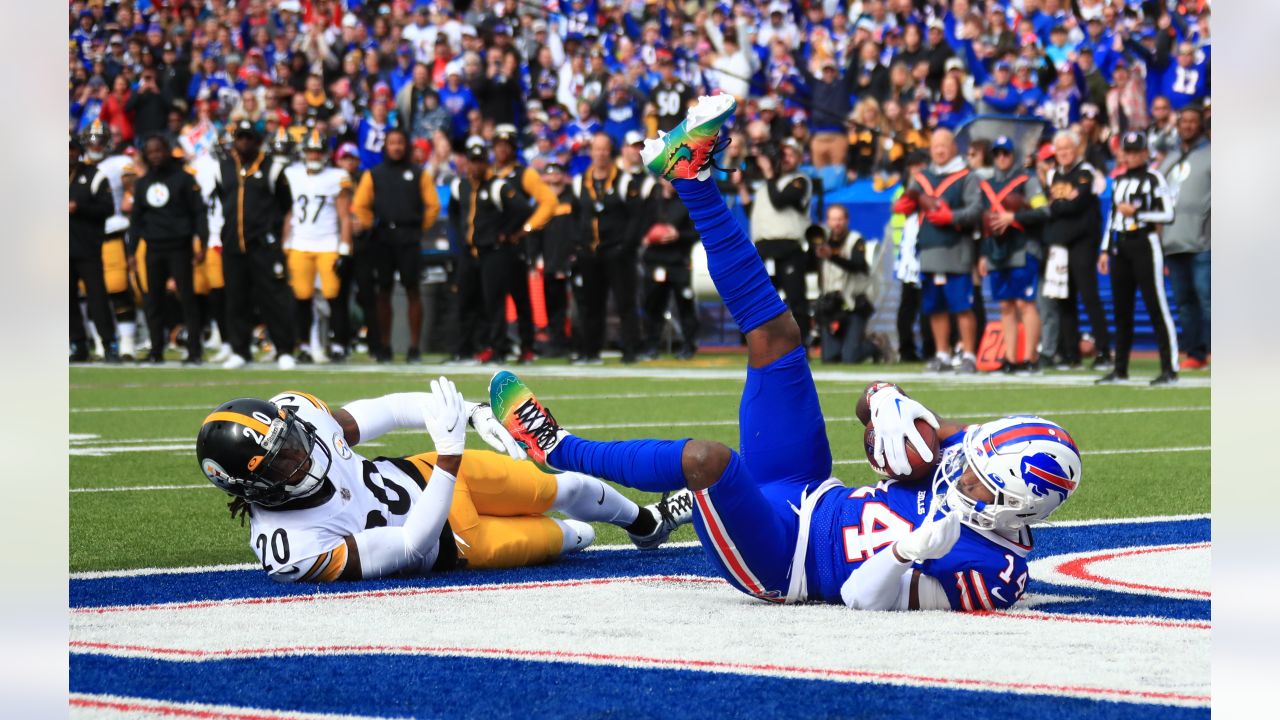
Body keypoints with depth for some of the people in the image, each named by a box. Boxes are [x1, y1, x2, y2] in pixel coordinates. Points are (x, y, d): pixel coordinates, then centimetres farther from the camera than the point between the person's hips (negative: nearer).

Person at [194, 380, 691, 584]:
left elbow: (378, 414, -8)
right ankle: (574, 535, 50)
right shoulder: (291, 549, -40)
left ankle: (646, 524, 50)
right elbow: (412, 549, -34)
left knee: (563, 487, 15)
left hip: (419, 475, 5)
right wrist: (450, 450, -39)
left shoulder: (295, 410, -27)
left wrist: (469, 413, -14)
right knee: (552, 537, 9)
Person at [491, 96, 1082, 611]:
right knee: (775, 339, 5)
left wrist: (909, 551, -49)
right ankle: (690, 173, 12)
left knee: (707, 457, -33)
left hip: (773, 563, -8)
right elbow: (874, 399, 3)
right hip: (803, 495, 8)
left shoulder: (989, 570, -26)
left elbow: (863, 596, -30)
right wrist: (889, 403, -21)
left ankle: (557, 449, -8)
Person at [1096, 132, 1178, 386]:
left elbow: (1168, 214, -10)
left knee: (1156, 307, -9)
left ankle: (1170, 369, -9)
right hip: (1120, 246, 7)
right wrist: (1105, 250, 17)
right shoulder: (1119, 181, 17)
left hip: (1144, 244, -7)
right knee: (1121, 310, 10)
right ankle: (1120, 369, 17)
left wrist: (1136, 212, -12)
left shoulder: (1153, 179, -4)